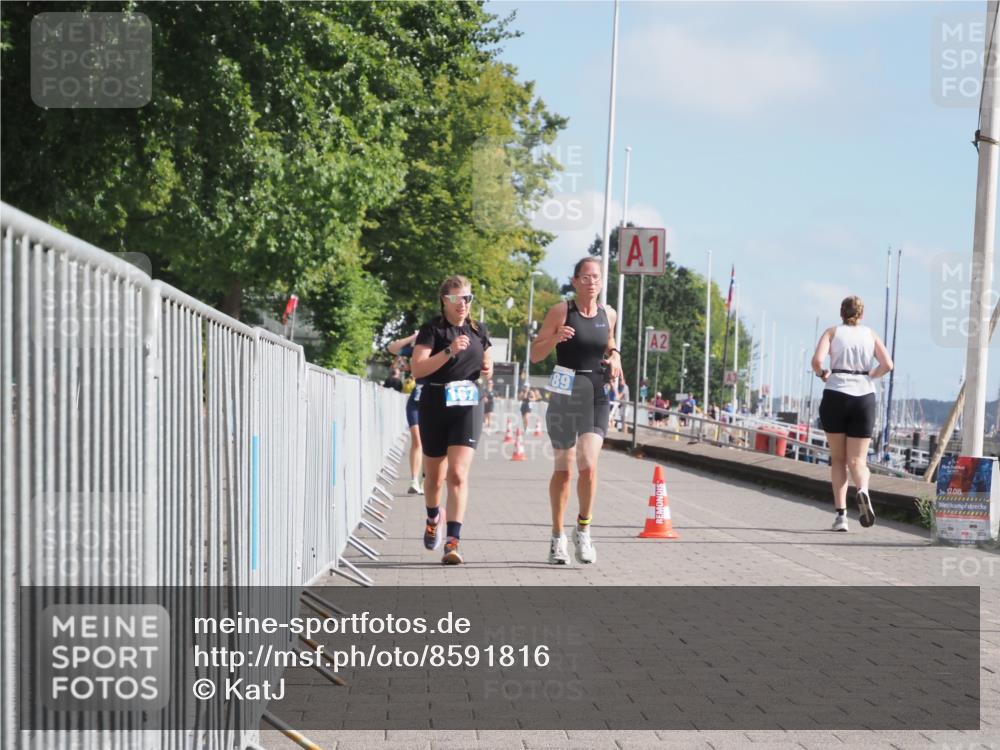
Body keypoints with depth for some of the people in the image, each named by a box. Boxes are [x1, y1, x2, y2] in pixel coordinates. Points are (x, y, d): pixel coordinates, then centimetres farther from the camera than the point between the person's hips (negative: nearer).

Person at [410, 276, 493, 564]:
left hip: (468, 406, 1)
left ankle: (453, 543, -16)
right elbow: (417, 368, -18)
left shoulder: (478, 330, 8)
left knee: (458, 474, -14)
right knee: (434, 475, 14)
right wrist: (450, 351, -28)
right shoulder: (432, 329, -6)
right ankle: (434, 517, 46)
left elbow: (486, 361, 25)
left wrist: (488, 369, 2)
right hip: (435, 406, -1)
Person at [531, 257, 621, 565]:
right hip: (566, 393, -2)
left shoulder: (609, 314, 8)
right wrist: (555, 338, -18)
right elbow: (535, 354, 0)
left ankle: (583, 528, 4)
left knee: (589, 464, -16)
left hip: (597, 395, 2)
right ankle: (557, 538, 20)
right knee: (563, 468, 7)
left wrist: (614, 355, 6)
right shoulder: (561, 311, -2)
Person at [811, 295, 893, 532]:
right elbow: (887, 365, -3)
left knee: (838, 459, 11)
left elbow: (817, 360, -11)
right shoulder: (871, 335, 11)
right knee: (857, 460, 4)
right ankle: (862, 490, -29)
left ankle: (841, 514, 2)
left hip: (835, 396, -1)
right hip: (864, 397, 1)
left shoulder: (833, 332, 6)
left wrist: (822, 374, 10)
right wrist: (870, 376, 15)